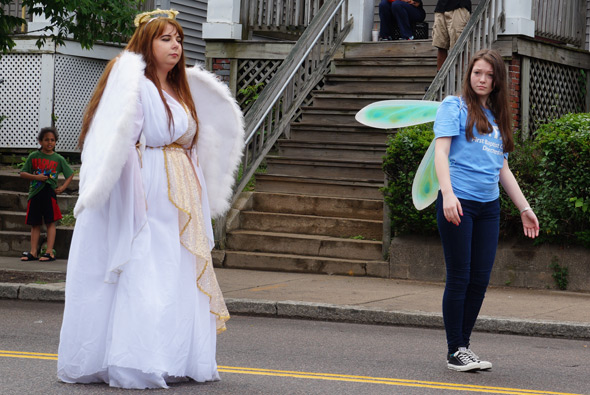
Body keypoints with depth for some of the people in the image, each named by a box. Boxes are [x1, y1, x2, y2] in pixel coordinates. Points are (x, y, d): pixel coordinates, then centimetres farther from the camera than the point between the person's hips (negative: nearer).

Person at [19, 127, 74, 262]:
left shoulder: (59, 159, 4)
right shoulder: (33, 157, 5)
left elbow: (70, 175, 11)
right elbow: (22, 173, 5)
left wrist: (62, 187, -4)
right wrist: (36, 177, -11)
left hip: (49, 193, -2)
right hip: (35, 193, 2)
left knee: (50, 222, -3)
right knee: (35, 224, 6)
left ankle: (49, 252, -1)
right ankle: (33, 252, 11)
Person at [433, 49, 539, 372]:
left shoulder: (497, 118, 20)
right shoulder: (454, 107, 2)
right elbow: (441, 151, -9)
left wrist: (524, 208, 20)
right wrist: (448, 194, -24)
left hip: (489, 206, 6)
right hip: (458, 202, -6)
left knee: (480, 279, 4)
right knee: (459, 277, -4)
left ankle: (464, 345, 15)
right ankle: (455, 352, 4)